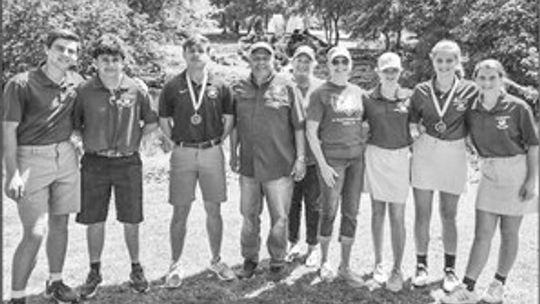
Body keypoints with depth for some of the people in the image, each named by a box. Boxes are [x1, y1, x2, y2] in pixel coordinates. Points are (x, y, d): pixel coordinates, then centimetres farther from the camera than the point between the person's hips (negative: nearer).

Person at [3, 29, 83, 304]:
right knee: (34, 233, -7)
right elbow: (9, 131, -12)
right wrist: (13, 173, -18)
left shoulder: (76, 82, 4)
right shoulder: (21, 84, -11)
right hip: (32, 160, -5)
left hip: (66, 157, 5)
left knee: (60, 224, 13)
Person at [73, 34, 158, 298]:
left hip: (128, 162, 0)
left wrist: (132, 139, 3)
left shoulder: (136, 90, -4)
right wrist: (92, 141, 1)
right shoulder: (85, 91, -4)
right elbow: (74, 124, 7)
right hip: (94, 164, 0)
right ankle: (94, 271, 25)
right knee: (94, 221, 8)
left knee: (131, 221, 8)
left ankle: (136, 268, 26)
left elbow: (152, 123, 8)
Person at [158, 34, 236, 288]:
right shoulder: (173, 86, 0)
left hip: (212, 153, 1)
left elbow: (229, 119, 11)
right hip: (182, 153, -1)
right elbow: (164, 120, 10)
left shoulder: (219, 86, 2)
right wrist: (177, 141, 4)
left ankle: (216, 260, 24)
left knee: (213, 210, 8)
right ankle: (175, 265, 17)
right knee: (180, 212, 4)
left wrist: (217, 141, 5)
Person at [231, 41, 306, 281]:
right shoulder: (239, 88, 6)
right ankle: (249, 259, 29)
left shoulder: (286, 87, -4)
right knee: (249, 215, 13)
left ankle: (277, 262, 23)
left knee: (279, 217, 5)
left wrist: (301, 157, -5)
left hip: (279, 165, -3)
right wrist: (233, 153, 13)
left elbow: (299, 126, -2)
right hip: (248, 164, 3)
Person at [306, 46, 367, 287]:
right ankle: (324, 261, 22)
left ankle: (345, 266, 19)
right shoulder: (320, 94, -4)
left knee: (351, 212, 7)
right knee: (329, 211, 1)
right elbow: (311, 132, -6)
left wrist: (365, 150, 8)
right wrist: (322, 165, -11)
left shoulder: (358, 93, 11)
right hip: (331, 159, -4)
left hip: (357, 158, 5)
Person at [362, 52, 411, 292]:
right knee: (378, 212, 9)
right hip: (375, 156, 0)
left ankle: (397, 270, 10)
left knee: (397, 216, 0)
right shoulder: (368, 99, -1)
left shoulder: (409, 97, 0)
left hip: (400, 157, 0)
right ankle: (378, 263, 22)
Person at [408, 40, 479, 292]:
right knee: (422, 212, 6)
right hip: (424, 154, 1)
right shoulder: (421, 91, -1)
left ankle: (450, 269, 24)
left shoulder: (469, 90, -5)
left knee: (448, 215, 8)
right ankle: (421, 265, 21)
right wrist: (417, 130, -10)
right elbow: (412, 125, 7)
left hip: (454, 155, -1)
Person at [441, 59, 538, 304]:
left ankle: (499, 284, 24)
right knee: (482, 233, 2)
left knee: (509, 231, 8)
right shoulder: (472, 109, -1)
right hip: (488, 172, 3)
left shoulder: (518, 108, -11)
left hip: (517, 171, -3)